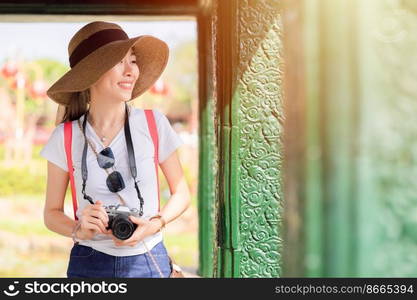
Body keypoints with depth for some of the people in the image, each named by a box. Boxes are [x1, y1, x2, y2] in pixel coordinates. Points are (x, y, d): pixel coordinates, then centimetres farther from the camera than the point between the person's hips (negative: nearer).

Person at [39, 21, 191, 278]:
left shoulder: (154, 124, -7)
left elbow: (181, 194, 2)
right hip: (89, 264, 0)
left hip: (149, 262, 0)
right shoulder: (65, 137, -6)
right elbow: (52, 212, 2)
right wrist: (79, 230, -17)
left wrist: (155, 225, -15)